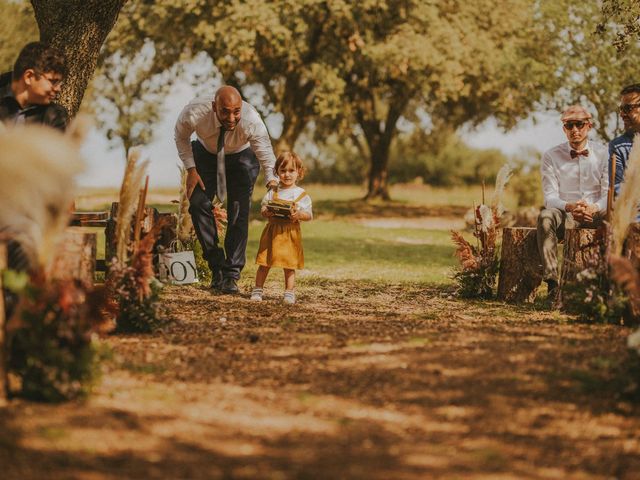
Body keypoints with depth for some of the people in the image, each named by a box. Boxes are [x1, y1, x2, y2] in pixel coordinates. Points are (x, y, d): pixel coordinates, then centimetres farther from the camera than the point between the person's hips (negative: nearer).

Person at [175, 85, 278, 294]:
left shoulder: (252, 121, -40)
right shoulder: (194, 113, -36)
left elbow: (266, 156, -33)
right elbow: (181, 137, -13)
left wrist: (272, 181, -48)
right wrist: (190, 169, -15)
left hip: (241, 156, -1)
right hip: (206, 152, 1)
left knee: (239, 212, -12)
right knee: (199, 204, -11)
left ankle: (231, 275, -6)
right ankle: (216, 266, 2)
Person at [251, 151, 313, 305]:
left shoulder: (301, 194, 1)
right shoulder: (273, 192, 7)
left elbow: (309, 215, -1)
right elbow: (262, 209, 9)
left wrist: (298, 214, -20)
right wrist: (267, 212, -13)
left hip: (291, 233, -2)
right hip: (272, 231, 2)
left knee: (289, 265, 2)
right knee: (264, 263, 4)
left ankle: (289, 293, 10)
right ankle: (257, 290, 11)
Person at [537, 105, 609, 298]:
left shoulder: (603, 154, 4)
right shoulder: (551, 156, 3)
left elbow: (609, 194, -2)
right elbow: (550, 197, -4)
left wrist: (594, 208, -26)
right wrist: (570, 207, -27)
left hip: (596, 214, 0)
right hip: (565, 216, 0)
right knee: (545, 216, -35)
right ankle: (552, 281, -41)